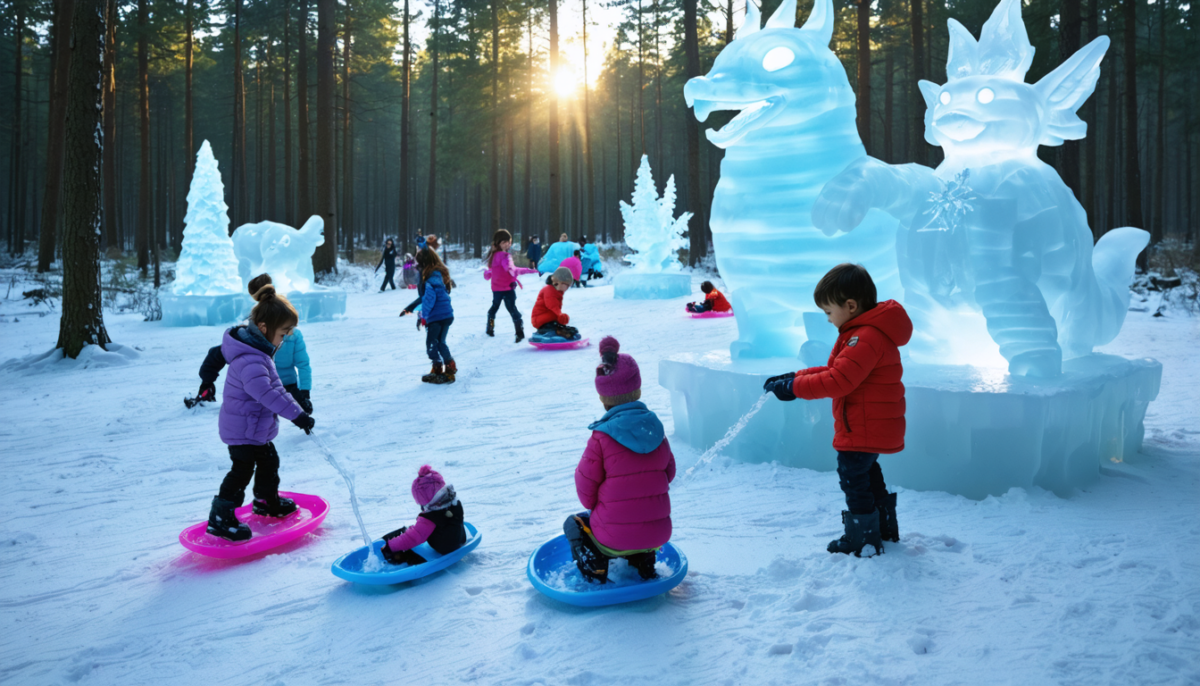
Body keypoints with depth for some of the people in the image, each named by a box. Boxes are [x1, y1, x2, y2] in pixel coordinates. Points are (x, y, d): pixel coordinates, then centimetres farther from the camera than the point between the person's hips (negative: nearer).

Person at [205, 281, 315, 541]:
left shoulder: (254, 348, 3)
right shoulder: (251, 361, -32)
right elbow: (267, 392, -40)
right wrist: (297, 415, -41)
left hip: (257, 428, 10)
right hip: (243, 429, -10)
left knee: (268, 461, 22)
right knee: (242, 470, -4)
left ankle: (267, 501, 42)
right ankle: (220, 518, 7)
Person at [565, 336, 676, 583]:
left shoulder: (601, 437, -15)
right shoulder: (656, 428, -2)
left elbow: (586, 486, -6)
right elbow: (669, 472, 10)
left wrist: (596, 507, 15)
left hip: (614, 537, -4)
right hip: (658, 533, 4)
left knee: (574, 524, 25)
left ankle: (595, 567, 6)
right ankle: (644, 559, 22)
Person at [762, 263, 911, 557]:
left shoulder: (866, 338, -24)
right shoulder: (865, 330, 12)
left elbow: (838, 381, -31)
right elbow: (835, 370, 13)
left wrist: (794, 387, -25)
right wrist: (795, 376, 4)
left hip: (864, 430, -11)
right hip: (871, 428, 11)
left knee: (853, 478, 2)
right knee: (868, 473, 25)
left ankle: (863, 539, 15)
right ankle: (884, 528, 41)